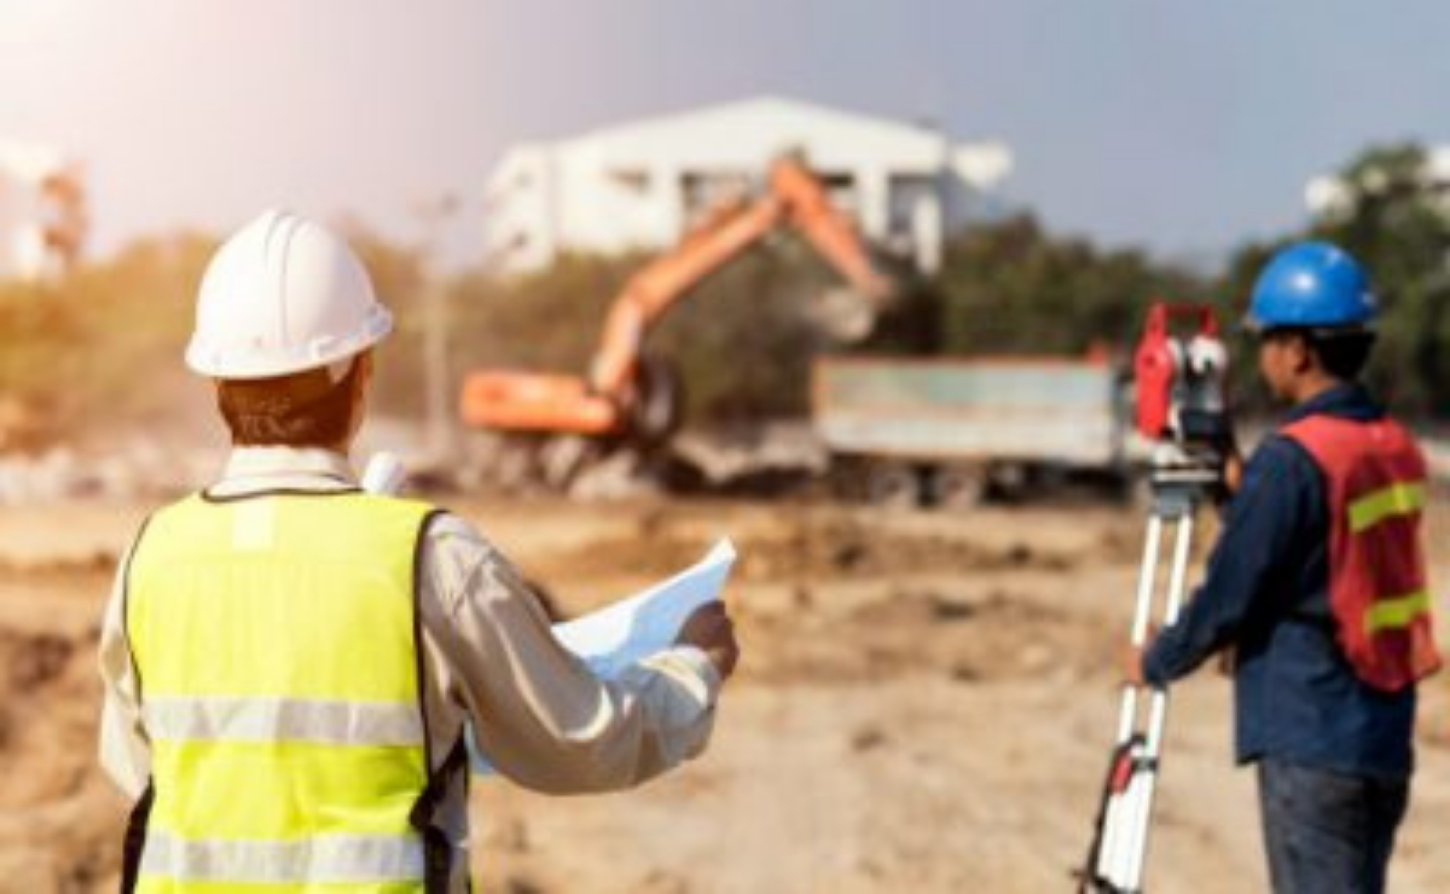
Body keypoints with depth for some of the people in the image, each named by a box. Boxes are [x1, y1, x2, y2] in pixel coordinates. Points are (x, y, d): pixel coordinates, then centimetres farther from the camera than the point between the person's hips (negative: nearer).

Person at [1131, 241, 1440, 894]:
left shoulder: (1292, 459, -17)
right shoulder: (1398, 448, 9)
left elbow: (1229, 598, -12)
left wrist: (1156, 663, 5)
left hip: (1309, 740, -8)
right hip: (1385, 736, 8)